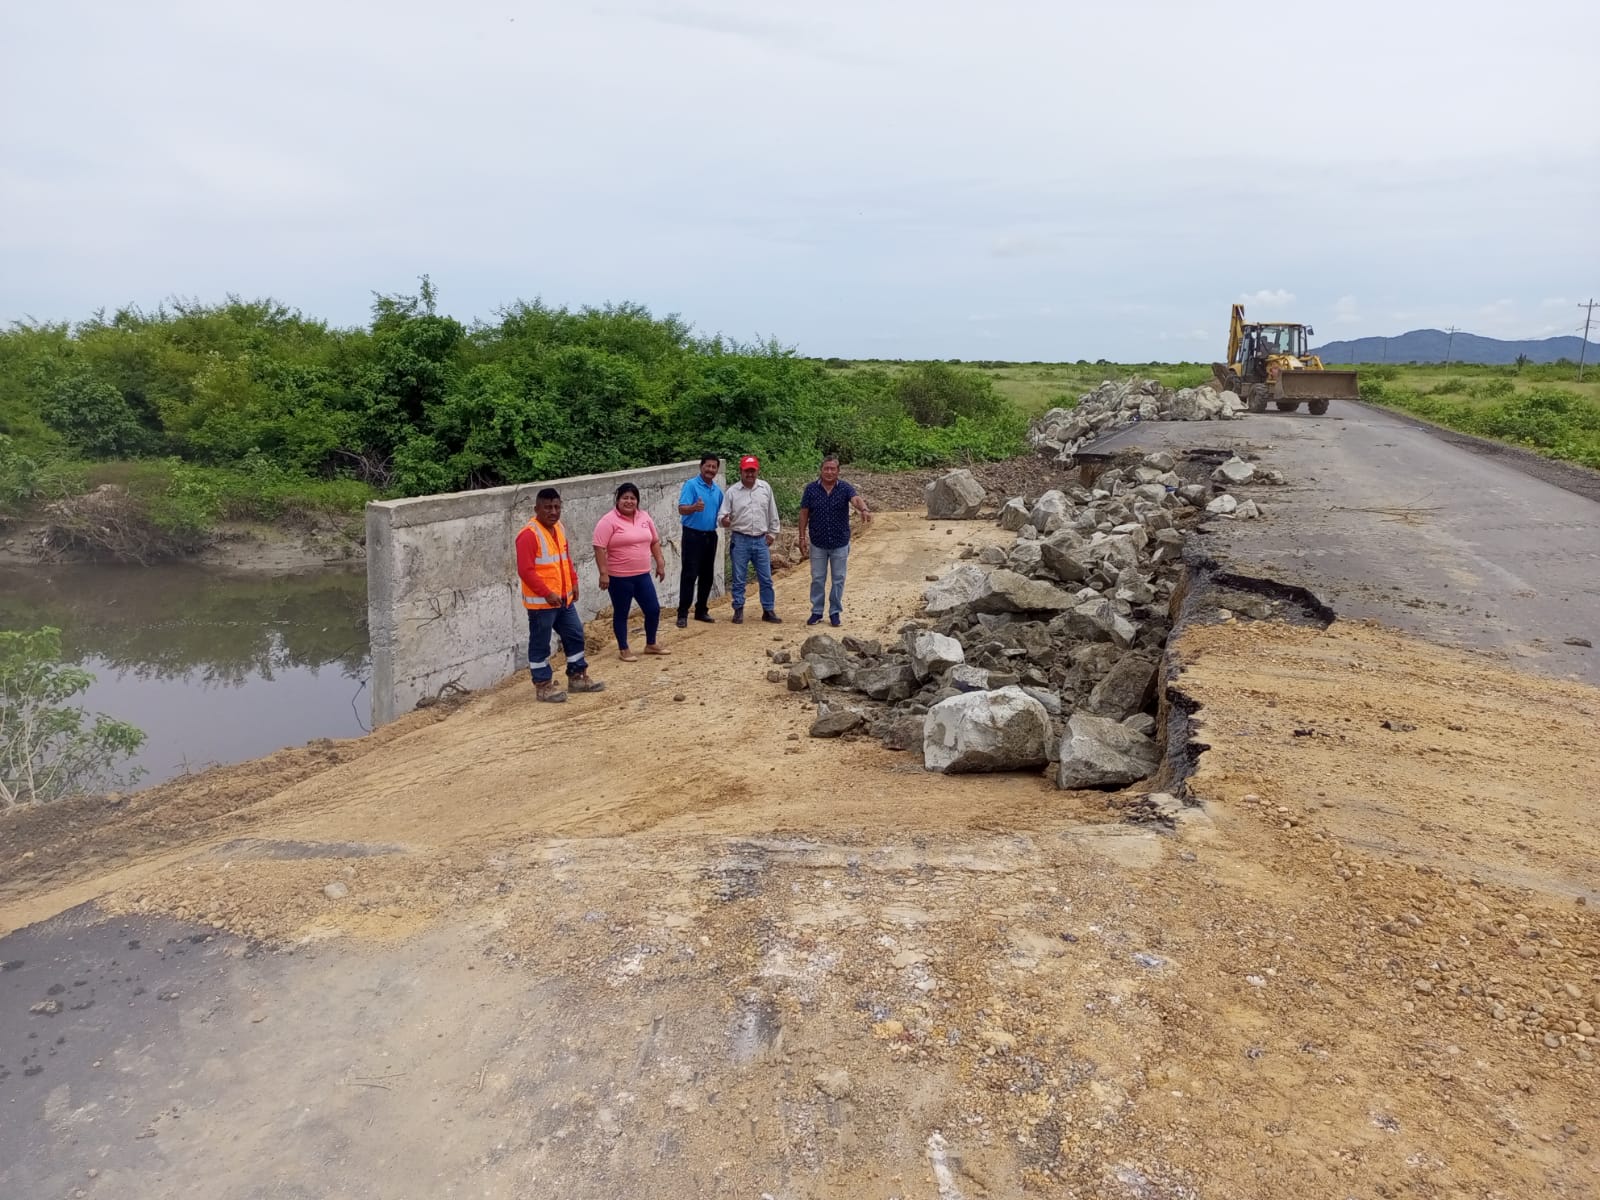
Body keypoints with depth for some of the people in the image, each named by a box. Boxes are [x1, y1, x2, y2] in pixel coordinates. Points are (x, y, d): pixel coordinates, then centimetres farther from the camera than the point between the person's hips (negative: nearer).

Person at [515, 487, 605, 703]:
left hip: (564, 598, 9)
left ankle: (577, 677, 29)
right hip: (540, 601, -9)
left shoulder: (559, 528, 8)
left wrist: (573, 582, 13)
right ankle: (543, 686, 14)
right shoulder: (529, 534, -19)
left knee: (575, 635, 16)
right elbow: (525, 570, -23)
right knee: (540, 643, 3)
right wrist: (547, 593, -25)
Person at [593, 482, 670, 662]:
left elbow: (654, 541, 15)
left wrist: (660, 563, 11)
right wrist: (603, 573, -20)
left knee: (653, 609, 9)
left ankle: (651, 644, 28)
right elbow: (599, 548, -16)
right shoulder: (609, 521, -13)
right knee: (621, 613, 7)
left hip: (642, 575, 6)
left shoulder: (644, 517, 6)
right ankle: (623, 649, 20)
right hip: (619, 577, -6)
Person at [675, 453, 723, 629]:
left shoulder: (718, 489, 11)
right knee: (689, 574, -7)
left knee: (708, 575, 10)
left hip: (711, 535, 7)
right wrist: (694, 507, -42)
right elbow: (681, 509, -21)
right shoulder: (691, 485, -9)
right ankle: (682, 614, -4)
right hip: (693, 535, -6)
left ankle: (701, 610, 21)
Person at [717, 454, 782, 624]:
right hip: (740, 540, -2)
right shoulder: (732, 492, -3)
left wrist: (773, 533, 10)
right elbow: (724, 516, -2)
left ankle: (768, 611, 15)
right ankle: (738, 610, 16)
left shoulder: (765, 488, 3)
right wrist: (725, 521, -24)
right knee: (739, 579, 5)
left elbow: (772, 513, 12)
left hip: (761, 540, 2)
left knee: (766, 579, 6)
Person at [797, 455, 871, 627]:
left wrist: (864, 510, -51)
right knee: (817, 579, 9)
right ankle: (816, 611, 21)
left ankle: (835, 612, 20)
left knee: (838, 579, 8)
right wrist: (802, 537, -3)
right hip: (817, 543, 0)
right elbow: (804, 514, 0)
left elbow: (856, 499, -29)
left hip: (840, 543, 0)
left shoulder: (845, 488, -8)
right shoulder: (811, 489, -5)